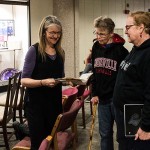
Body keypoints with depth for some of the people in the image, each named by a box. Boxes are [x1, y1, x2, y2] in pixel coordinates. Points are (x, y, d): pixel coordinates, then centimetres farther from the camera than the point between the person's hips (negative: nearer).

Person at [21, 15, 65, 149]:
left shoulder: (60, 52, 7)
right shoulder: (34, 50, -10)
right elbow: (24, 80, -13)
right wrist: (43, 82, -28)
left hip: (55, 102, 6)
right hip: (37, 104, -5)